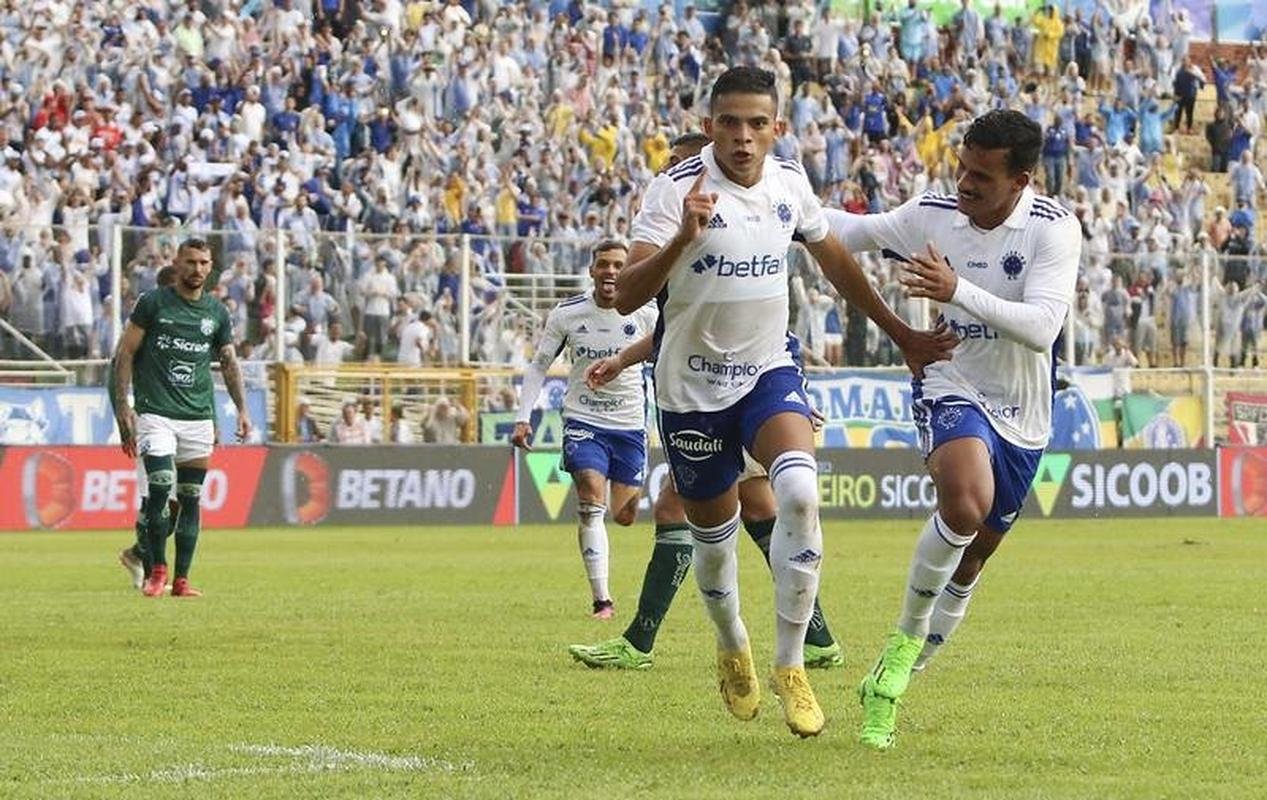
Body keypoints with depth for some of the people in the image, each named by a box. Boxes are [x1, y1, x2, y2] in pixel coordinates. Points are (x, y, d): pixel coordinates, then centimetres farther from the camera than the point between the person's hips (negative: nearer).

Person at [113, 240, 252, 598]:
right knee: (160, 490, -15)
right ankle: (157, 569, 1)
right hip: (156, 415, -4)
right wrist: (122, 406, -6)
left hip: (199, 418, 4)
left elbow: (230, 362, 16)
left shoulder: (217, 312, 10)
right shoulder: (152, 303, -1)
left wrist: (242, 409, 5)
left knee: (190, 500, 2)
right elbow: (125, 353, 1)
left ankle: (181, 579, 8)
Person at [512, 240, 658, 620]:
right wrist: (523, 417, -6)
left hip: (630, 424, 1)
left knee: (624, 516, 8)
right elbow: (538, 366, 3)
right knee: (592, 505, -18)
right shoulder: (566, 314, -7)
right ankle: (601, 600, -16)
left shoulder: (644, 315, -7)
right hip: (583, 421, -1)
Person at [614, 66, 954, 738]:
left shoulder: (789, 182, -2)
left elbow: (835, 260, 17)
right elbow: (626, 297, -26)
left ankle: (790, 664, -15)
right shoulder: (677, 189, -17)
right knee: (712, 535, 10)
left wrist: (901, 335, 22)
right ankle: (731, 648, 42)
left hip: (769, 372, 2)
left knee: (799, 491, -25)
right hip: (692, 384, -2)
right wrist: (684, 237, -42)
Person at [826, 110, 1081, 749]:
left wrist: (958, 291, -39)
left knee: (973, 557, 13)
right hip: (951, 389, -2)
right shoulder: (931, 214, -8)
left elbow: (1041, 328, -28)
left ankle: (890, 682, 32)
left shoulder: (1054, 229, -16)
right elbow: (851, 232, 11)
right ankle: (906, 638, -15)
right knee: (967, 500, -34)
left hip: (1022, 416, 2)